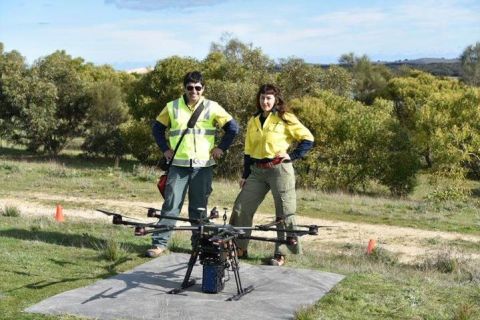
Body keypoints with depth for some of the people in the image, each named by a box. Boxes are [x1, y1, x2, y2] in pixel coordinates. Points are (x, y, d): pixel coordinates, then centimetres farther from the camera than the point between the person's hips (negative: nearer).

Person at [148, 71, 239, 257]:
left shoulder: (212, 107, 1)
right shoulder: (172, 107, 4)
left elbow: (233, 128, 6)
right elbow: (157, 128, 15)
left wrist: (221, 147, 3)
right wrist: (165, 149, 7)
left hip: (203, 166, 0)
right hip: (178, 165, 0)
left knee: (199, 208, 5)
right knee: (171, 205, -4)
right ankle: (159, 243, 0)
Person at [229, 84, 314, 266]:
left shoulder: (285, 119, -2)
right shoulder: (253, 122, 15)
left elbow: (307, 138, -2)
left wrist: (293, 156, -9)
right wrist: (245, 175, 12)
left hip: (279, 169, -5)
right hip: (257, 171, 5)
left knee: (284, 213, -1)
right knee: (241, 208, 0)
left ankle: (281, 253, 8)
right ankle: (239, 248, 9)